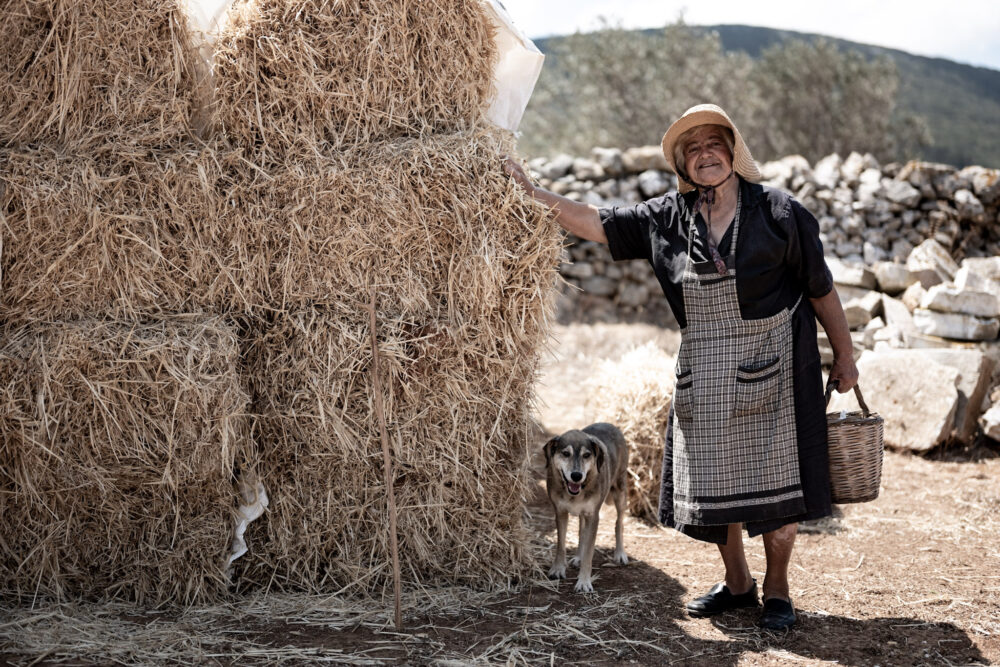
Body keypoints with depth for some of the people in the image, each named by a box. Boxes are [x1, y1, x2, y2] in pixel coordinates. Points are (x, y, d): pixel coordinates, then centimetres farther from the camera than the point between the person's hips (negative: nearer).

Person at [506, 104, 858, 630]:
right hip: (703, 374, 4)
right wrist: (532, 193, -2)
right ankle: (737, 582, 29)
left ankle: (777, 589, 19)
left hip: (770, 367, -4)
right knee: (711, 478, 10)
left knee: (775, 478, 1)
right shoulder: (668, 218, 2)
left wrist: (844, 356, 3)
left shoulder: (777, 212, -7)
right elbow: (596, 224, 5)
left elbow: (820, 290, -1)